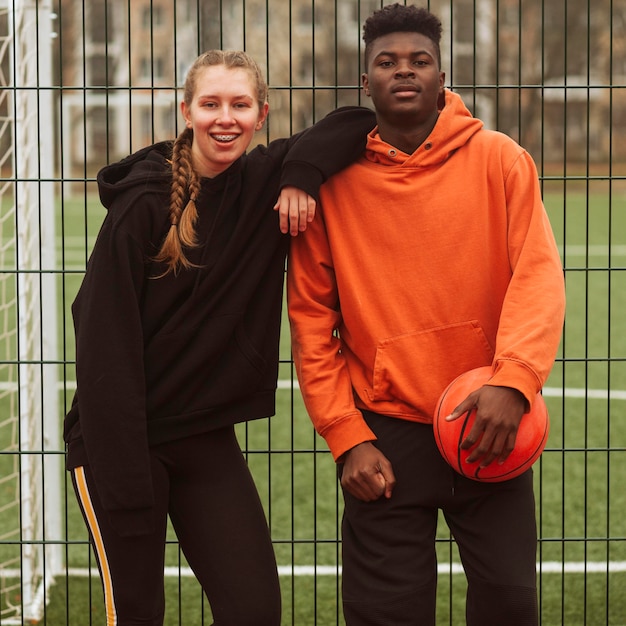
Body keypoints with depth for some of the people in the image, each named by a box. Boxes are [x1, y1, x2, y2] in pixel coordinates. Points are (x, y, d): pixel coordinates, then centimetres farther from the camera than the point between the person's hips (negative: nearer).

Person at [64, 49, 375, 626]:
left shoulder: (265, 185, 4)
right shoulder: (144, 204, -11)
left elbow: (360, 122, 8)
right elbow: (106, 344, -15)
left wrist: (304, 172, -11)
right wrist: (125, 484, -19)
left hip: (207, 440, 5)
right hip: (122, 439, -5)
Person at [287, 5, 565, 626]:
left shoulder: (498, 159, 1)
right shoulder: (335, 179, 1)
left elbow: (539, 275, -8)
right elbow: (311, 317, 2)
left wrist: (514, 380, -24)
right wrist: (346, 437, -5)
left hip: (489, 429, 0)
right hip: (387, 434, 0)